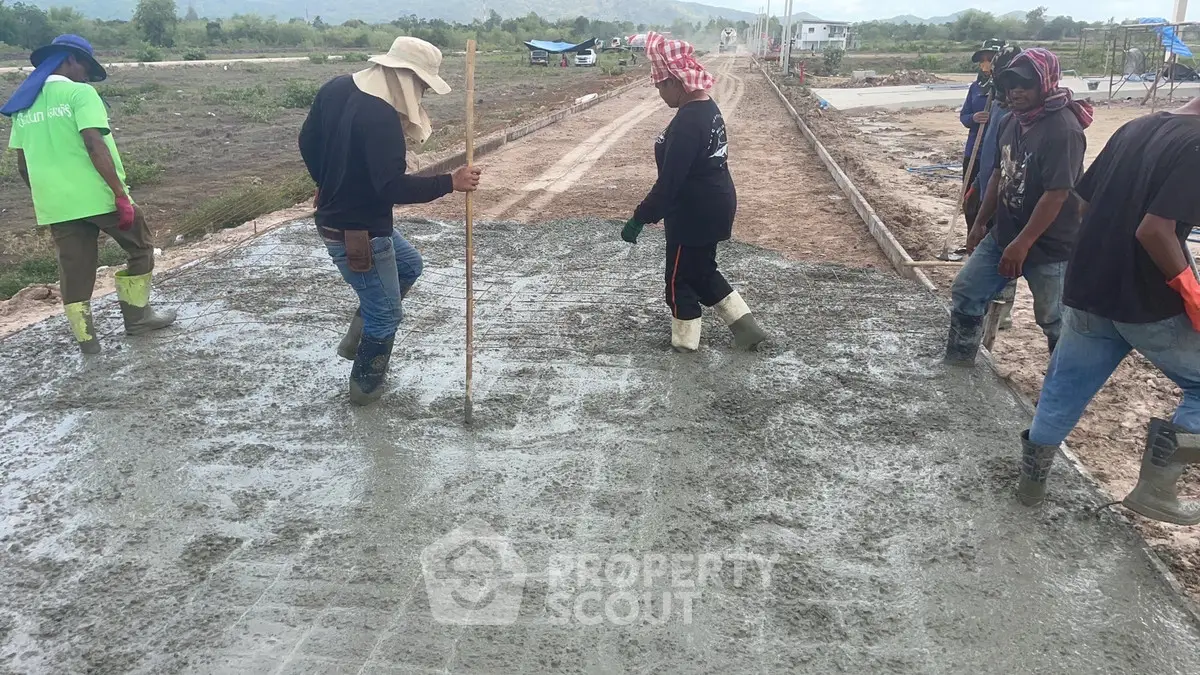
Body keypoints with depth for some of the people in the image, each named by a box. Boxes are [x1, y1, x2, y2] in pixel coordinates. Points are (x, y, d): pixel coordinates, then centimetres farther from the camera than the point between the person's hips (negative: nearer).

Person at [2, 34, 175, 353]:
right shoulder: (79, 92, -8)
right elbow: (94, 145, -19)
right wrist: (121, 194, -19)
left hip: (56, 204, 6)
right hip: (98, 196, -6)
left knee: (73, 271, 12)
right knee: (140, 248, 14)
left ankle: (85, 337, 16)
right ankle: (137, 316, 19)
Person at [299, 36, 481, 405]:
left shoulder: (336, 88, 1)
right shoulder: (382, 117, -27)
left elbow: (308, 141, 12)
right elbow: (394, 186, -32)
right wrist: (450, 182, -24)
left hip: (336, 216, 10)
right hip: (358, 233, -9)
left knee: (409, 265, 29)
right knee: (385, 314, 10)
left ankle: (356, 339, 33)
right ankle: (366, 386, 30)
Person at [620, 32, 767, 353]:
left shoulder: (687, 121, -25)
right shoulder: (707, 108, 6)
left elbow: (669, 180, -28)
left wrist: (639, 219, -22)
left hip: (695, 213, -10)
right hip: (714, 205, 10)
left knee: (680, 278, 9)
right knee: (702, 272, 22)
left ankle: (685, 341, 25)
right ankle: (746, 326, 27)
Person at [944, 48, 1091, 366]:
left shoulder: (1063, 130, -22)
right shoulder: (1014, 120, 4)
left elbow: (1056, 195, -25)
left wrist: (1022, 244, -24)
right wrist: (980, 222, 16)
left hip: (1049, 246, -8)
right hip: (1003, 234, 8)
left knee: (1055, 322, 5)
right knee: (965, 293, 12)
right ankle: (955, 367, 26)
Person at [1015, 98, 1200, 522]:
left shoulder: (1136, 128, 8)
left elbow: (1086, 200, 13)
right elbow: (1154, 229, -26)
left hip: (1090, 291, 8)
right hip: (1148, 302, -8)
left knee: (1067, 386, 19)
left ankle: (1032, 477, 30)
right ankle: (1155, 486, 8)